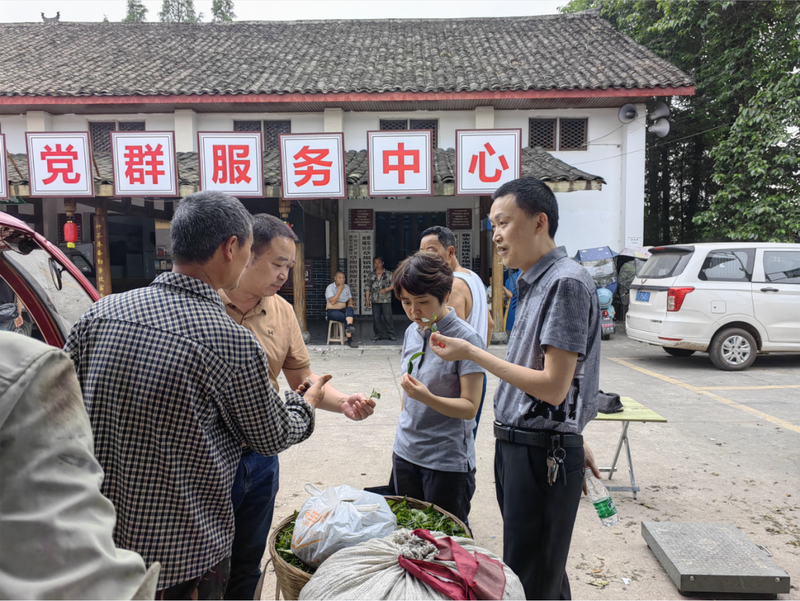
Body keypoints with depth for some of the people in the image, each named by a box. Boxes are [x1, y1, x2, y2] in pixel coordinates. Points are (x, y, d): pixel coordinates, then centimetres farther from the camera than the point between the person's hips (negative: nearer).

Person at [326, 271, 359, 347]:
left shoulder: (347, 287, 13)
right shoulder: (330, 288, -5)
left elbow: (350, 299, 19)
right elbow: (332, 302, -18)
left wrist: (350, 305, -5)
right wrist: (339, 290, -18)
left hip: (343, 310, 4)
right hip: (332, 311, -4)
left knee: (350, 309, -33)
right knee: (347, 318, -31)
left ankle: (349, 326, -59)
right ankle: (350, 339, -34)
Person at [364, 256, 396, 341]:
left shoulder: (389, 274, 4)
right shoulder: (371, 276, 10)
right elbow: (368, 288, 10)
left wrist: (386, 289, -12)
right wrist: (367, 299, 3)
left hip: (386, 299, -2)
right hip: (375, 300, 2)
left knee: (388, 317, -5)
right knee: (376, 318, 4)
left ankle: (390, 334, 4)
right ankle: (378, 334, 14)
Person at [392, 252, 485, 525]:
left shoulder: (466, 339, -16)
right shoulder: (412, 332, 4)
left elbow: (470, 407, -18)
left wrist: (427, 398, -33)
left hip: (447, 461, -6)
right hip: (405, 452, 6)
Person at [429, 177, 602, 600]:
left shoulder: (566, 282, -18)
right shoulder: (535, 283, 12)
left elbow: (553, 388, -22)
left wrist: (472, 354, -19)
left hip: (541, 453, -9)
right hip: (516, 445, 9)